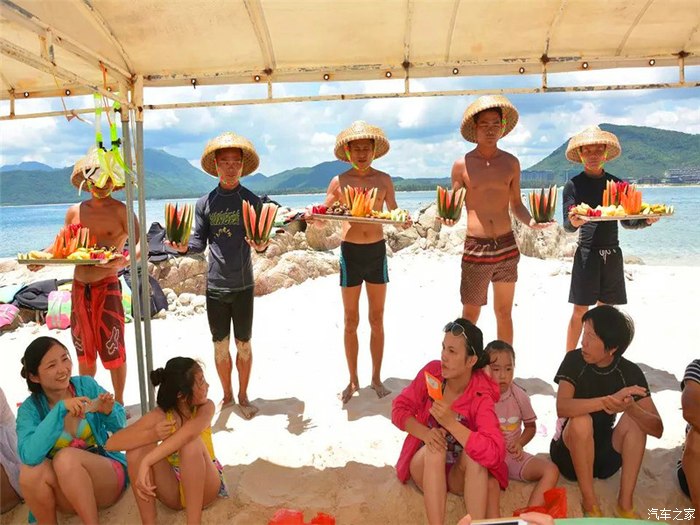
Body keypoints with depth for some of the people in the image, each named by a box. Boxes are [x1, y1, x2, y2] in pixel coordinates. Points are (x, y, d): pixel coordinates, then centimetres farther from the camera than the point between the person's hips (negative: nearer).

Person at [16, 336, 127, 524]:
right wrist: (60, 409, -33)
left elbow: (120, 425, 1)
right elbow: (29, 455, -27)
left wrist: (109, 411, -21)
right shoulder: (29, 409, -9)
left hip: (108, 474, -1)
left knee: (66, 457, -29)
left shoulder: (86, 385, -8)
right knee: (30, 470, -27)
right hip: (67, 494, 1)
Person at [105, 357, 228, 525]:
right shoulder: (160, 416, -15)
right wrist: (151, 435, -36)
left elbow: (188, 433, -41)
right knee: (138, 446, -23)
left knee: (192, 443, -33)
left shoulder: (206, 407, -18)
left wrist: (146, 462, -46)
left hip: (204, 487, -2)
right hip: (173, 491, 2)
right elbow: (111, 443, -20)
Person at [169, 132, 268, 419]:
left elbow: (261, 242, -5)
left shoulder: (252, 201, -1)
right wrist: (184, 247, -16)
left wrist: (261, 246, -27)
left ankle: (243, 396, 27)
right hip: (215, 285, 2)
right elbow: (199, 243, 4)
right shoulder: (205, 203, 4)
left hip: (243, 285, -2)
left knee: (243, 345, 9)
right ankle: (227, 396, 31)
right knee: (220, 347, 12)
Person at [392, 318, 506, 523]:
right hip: (425, 466, 2)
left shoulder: (481, 396, -23)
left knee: (474, 455, -32)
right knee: (434, 450, -31)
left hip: (460, 474, -1)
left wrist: (451, 422, -41)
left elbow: (494, 453, -34)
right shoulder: (432, 372, -15)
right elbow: (399, 409, -10)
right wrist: (426, 433, -29)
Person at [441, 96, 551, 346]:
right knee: (470, 314, 4)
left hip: (507, 245, 3)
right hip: (475, 247, -3)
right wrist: (448, 218, -21)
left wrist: (531, 221, -9)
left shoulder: (511, 163, 6)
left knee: (504, 313, 12)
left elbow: (516, 205, 11)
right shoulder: (462, 165, -2)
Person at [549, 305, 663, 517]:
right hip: (569, 452, -2)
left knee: (634, 419, -23)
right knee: (582, 420, -33)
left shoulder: (630, 372, -10)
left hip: (604, 454, 2)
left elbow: (657, 429, -18)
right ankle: (590, 502, -16)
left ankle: (625, 505, -17)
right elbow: (562, 408, -33)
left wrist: (630, 407, -39)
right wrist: (609, 400, -46)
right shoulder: (574, 360, -16)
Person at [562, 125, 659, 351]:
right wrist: (574, 222, -31)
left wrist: (646, 220, -9)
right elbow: (567, 226, -9)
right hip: (587, 253, -4)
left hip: (612, 253, 4)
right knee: (580, 310, -3)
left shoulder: (616, 183, 8)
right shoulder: (573, 185, -3)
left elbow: (626, 222, 11)